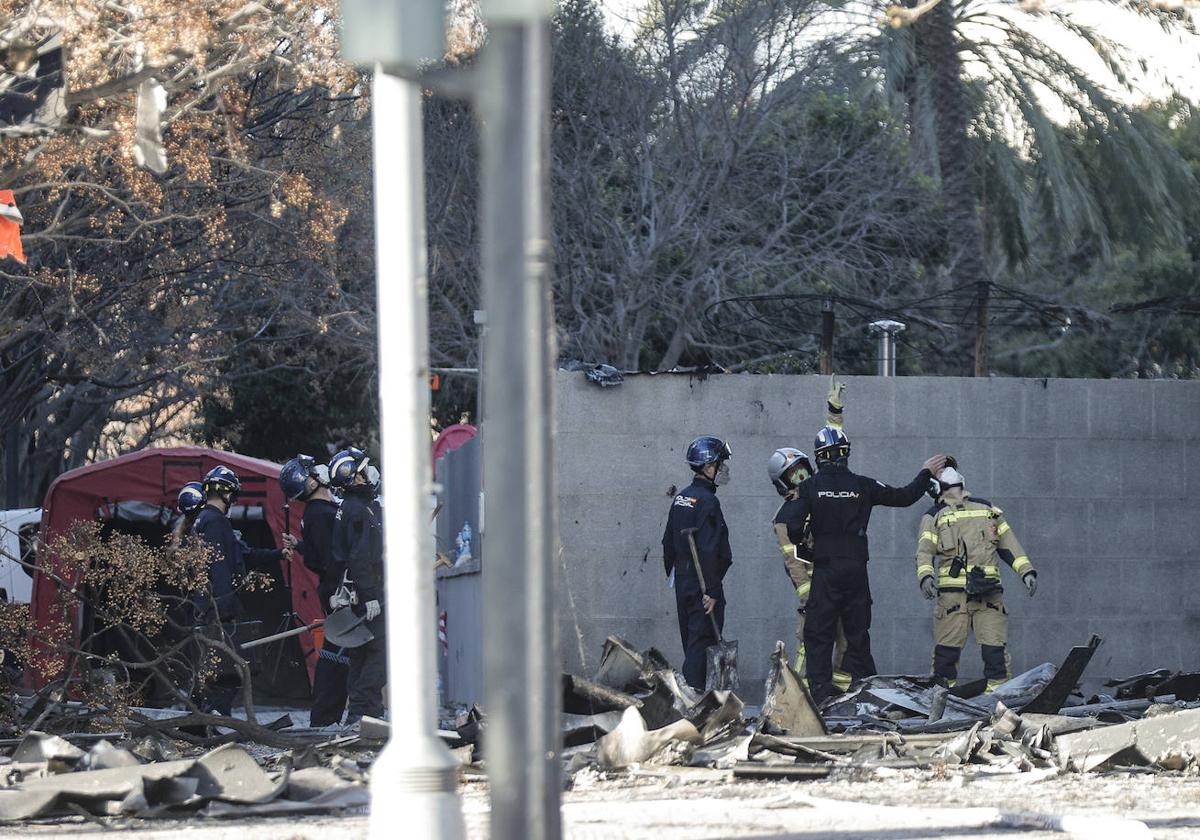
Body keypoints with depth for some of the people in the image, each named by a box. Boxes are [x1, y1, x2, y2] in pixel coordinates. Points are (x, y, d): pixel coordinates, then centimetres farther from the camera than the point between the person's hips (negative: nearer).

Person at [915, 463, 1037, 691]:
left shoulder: (986, 509, 21)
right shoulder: (934, 517, 12)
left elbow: (1008, 544, 22)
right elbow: (924, 551, 0)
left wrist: (1026, 571, 12)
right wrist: (925, 576, -19)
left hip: (988, 592, 2)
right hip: (952, 593, -2)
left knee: (995, 645, -5)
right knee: (947, 647, -5)